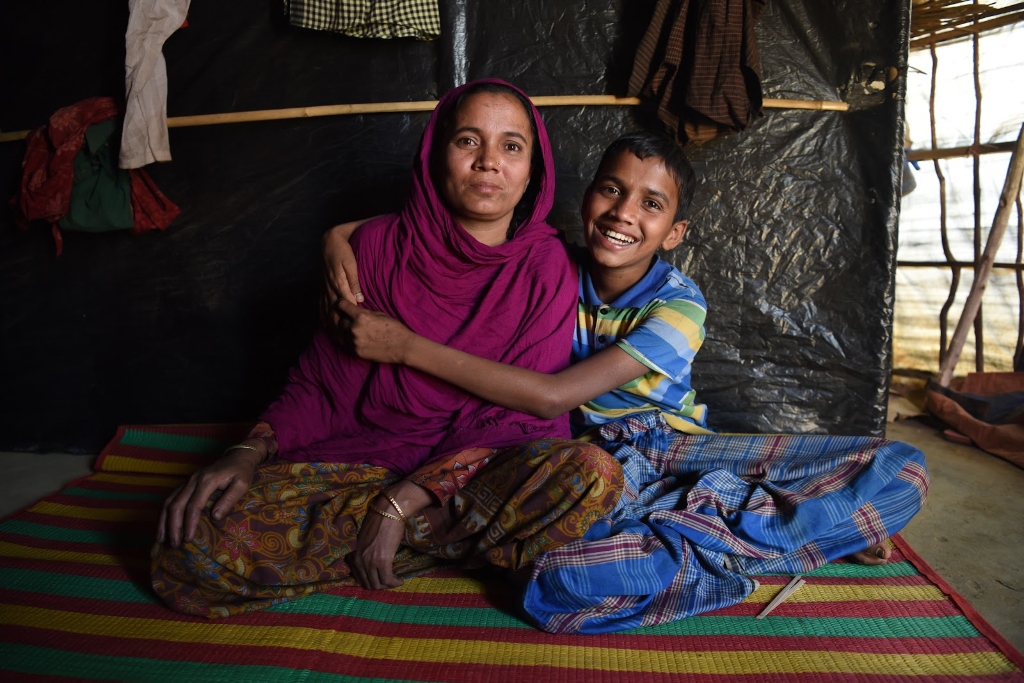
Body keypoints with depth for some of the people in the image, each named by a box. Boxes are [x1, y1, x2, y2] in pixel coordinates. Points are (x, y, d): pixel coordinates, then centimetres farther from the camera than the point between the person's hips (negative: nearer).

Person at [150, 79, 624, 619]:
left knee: (593, 474, -34)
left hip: (481, 467, -1)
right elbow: (320, 382, 3)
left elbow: (515, 414, -11)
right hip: (360, 458, 2)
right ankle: (454, 541, -11)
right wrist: (251, 451, -16)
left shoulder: (546, 267, -6)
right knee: (193, 541, -20)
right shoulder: (378, 245, -1)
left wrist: (401, 503, -19)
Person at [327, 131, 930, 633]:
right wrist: (339, 238, -22)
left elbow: (554, 395, -25)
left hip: (674, 450, 0)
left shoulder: (678, 305, -12)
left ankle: (688, 531, -21)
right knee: (555, 580, -39)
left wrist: (406, 346, -28)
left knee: (901, 469, -13)